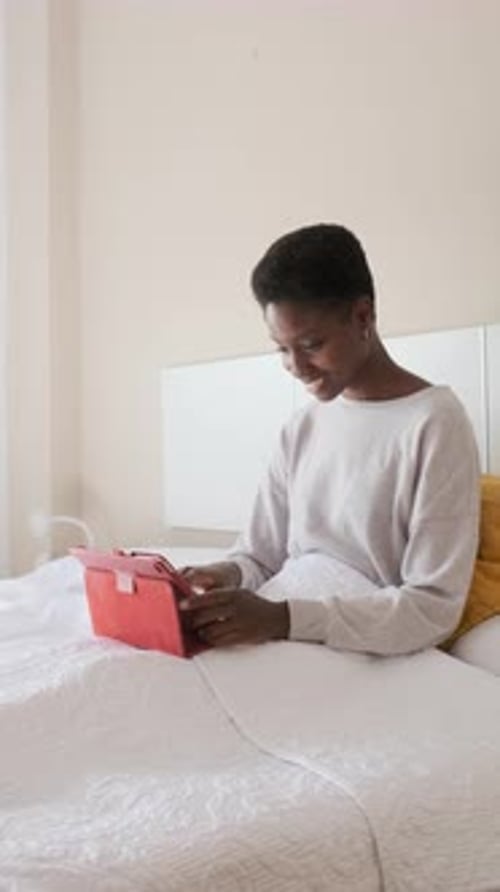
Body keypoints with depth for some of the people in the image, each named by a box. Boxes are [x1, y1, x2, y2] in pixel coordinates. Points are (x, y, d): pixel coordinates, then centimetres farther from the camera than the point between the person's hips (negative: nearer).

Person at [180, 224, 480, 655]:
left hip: (360, 653, -6)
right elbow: (261, 555, 13)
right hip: (267, 636, 6)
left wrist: (285, 618, -23)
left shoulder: (435, 422, -9)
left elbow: (434, 608, -14)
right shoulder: (302, 427, 11)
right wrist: (229, 575, -9)